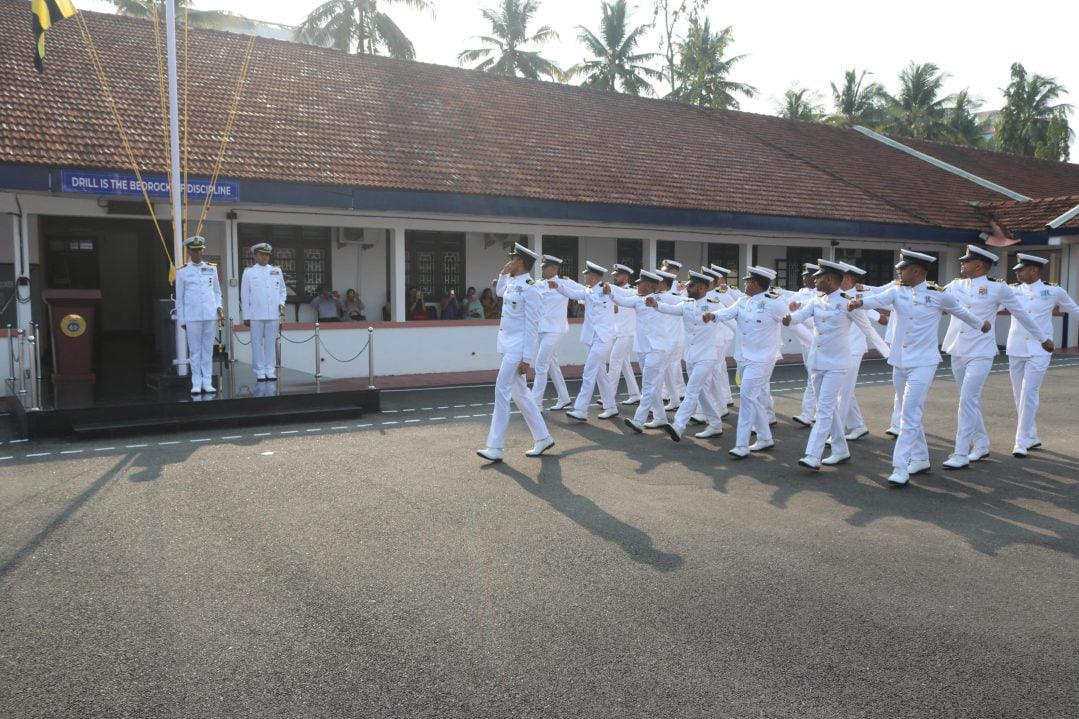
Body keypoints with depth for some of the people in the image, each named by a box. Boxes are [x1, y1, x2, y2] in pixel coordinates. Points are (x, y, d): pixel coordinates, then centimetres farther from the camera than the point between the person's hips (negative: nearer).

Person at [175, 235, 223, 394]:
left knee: (208, 349, 4)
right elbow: (179, 297, 5)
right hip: (192, 316, -2)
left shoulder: (212, 268, 10)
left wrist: (219, 306, -2)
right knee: (195, 350, 1)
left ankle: (207, 382, 9)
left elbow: (217, 291, 15)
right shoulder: (182, 271, 3)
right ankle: (196, 384, 7)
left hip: (210, 315, 2)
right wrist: (181, 320, 2)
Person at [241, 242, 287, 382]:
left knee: (271, 343, 3)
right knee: (257, 344, 1)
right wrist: (246, 316, 1)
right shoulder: (248, 273, 6)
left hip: (274, 314, 2)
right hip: (256, 315, -2)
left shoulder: (277, 271, 12)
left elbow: (283, 290, 19)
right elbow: (244, 296, 5)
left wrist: (282, 303, -1)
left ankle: (271, 371, 9)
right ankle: (260, 372, 6)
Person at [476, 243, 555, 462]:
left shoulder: (528, 289, -16)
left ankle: (496, 448, -3)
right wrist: (503, 273, 16)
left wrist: (526, 359, -19)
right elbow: (500, 289, 36)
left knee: (502, 392, -8)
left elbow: (531, 326, -17)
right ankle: (543, 438, 23)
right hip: (508, 347, 9)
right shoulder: (511, 284, 9)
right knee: (520, 393, 13)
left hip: (517, 350, -9)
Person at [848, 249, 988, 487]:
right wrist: (860, 301, -43)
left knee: (910, 416, -10)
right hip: (899, 362, 5)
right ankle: (921, 459, 30)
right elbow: (879, 299, -21)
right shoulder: (897, 290, 0)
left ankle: (901, 468, -9)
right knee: (910, 414, 16)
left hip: (923, 364, -5)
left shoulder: (938, 295, -6)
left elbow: (960, 311, 12)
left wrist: (980, 325, 30)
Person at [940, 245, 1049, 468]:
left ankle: (961, 454, -6)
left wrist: (1043, 338, 16)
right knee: (970, 401, 15)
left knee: (968, 400, -11)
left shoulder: (998, 288, -5)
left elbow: (1021, 314, 6)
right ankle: (981, 444, 31)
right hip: (957, 352, 5)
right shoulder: (956, 285, 6)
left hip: (980, 354, -5)